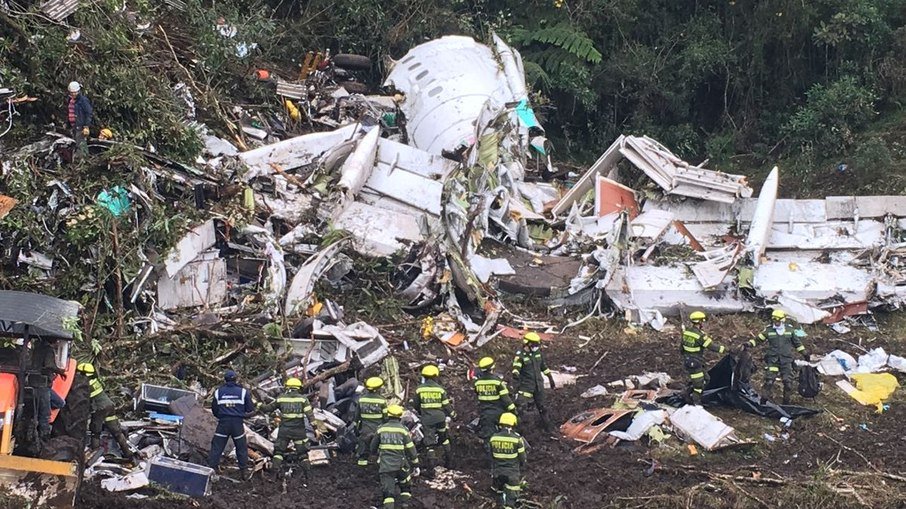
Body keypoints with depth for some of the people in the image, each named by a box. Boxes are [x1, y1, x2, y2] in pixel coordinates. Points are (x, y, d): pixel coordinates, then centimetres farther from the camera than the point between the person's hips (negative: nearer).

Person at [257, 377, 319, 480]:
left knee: (278, 451, 14)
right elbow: (310, 414, -9)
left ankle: (276, 472, 3)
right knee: (303, 453, 10)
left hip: (284, 430, 1)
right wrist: (315, 428, -8)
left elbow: (268, 408, 11)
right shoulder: (303, 399, -2)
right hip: (299, 430, -1)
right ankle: (307, 474, 7)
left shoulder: (281, 398, 2)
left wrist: (260, 407, 29)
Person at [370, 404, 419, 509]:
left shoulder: (381, 429, 2)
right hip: (401, 465, 0)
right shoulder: (403, 430, -3)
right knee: (405, 486, 24)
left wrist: (375, 453, 37)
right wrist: (416, 465, 7)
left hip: (385, 466, 0)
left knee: (388, 492, 1)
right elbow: (411, 449, -2)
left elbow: (373, 446, 14)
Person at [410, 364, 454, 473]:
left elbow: (415, 405, 7)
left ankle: (431, 467, -5)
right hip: (440, 418, 1)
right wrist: (452, 414, 20)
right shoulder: (440, 389, -3)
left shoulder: (419, 389, -3)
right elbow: (446, 405, 1)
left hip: (426, 419, -1)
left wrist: (419, 413, 28)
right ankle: (448, 462, 30)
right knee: (444, 438, 23)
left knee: (429, 442, 1)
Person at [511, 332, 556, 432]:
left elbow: (543, 366, 16)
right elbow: (516, 368, -27)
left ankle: (547, 427, 29)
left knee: (541, 406, 16)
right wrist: (515, 374, -50)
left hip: (538, 384, 5)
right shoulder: (520, 355, -15)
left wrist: (551, 378, 20)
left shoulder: (538, 352, 4)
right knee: (521, 406, -16)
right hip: (526, 385, -5)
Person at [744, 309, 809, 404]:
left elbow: (797, 342, 17)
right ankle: (764, 399, -3)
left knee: (788, 382, 1)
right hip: (772, 359, -2)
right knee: (769, 380, -10)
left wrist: (804, 353, 20)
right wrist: (749, 344, -9)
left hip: (786, 359, 2)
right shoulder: (768, 329, 1)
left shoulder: (790, 329, 6)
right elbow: (758, 338, 5)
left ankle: (786, 401, 14)